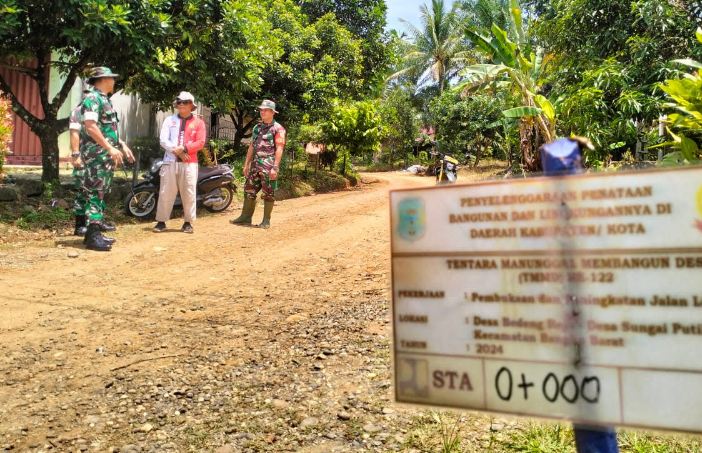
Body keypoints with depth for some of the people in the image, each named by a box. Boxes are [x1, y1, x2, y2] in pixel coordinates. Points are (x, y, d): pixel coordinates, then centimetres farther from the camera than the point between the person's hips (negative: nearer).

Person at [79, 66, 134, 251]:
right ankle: (93, 236, -10)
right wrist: (110, 148, -25)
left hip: (106, 155, 10)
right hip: (96, 154, -10)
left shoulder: (104, 99, 20)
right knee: (95, 193, -11)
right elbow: (90, 126, -22)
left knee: (100, 193, 11)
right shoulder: (92, 98, -11)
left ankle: (94, 233, 17)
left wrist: (122, 145, 22)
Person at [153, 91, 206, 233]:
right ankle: (161, 222, 7)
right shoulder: (169, 120, 12)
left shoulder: (198, 122, 7)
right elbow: (163, 140, 2)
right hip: (170, 161, 1)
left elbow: (200, 143, -3)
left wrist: (184, 149, -14)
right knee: (165, 192, 1)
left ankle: (188, 223, 10)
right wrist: (176, 151, -11)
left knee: (189, 194, 1)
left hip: (189, 163, -1)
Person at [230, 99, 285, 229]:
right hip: (255, 165, 7)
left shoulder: (278, 129, -6)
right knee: (249, 191, 8)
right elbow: (251, 147, 19)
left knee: (268, 194, 0)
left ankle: (266, 220, 8)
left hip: (268, 166, -7)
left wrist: (275, 167, -20)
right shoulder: (257, 127, 16)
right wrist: (246, 164, 14)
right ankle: (246, 217, 17)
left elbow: (279, 149, -13)